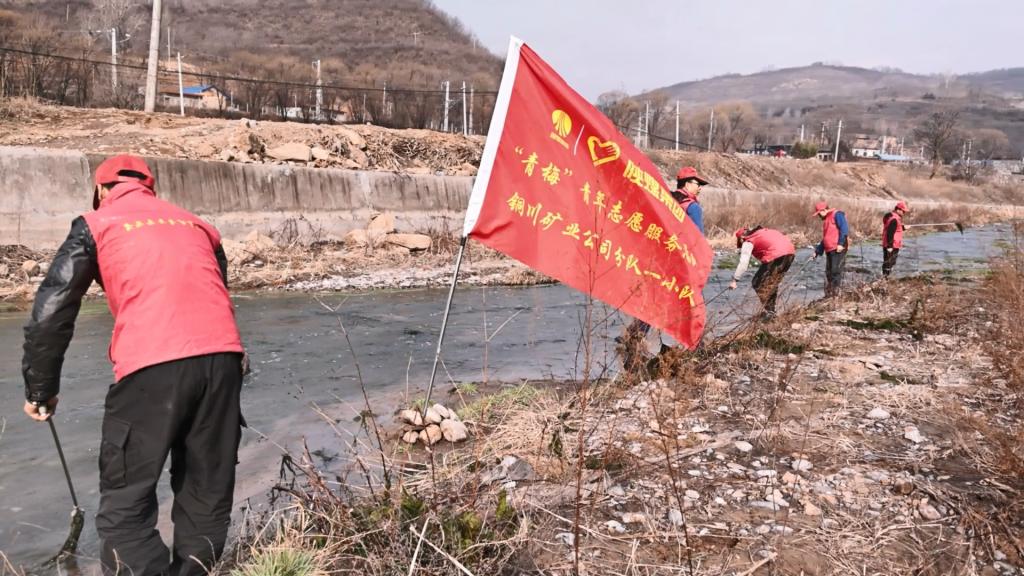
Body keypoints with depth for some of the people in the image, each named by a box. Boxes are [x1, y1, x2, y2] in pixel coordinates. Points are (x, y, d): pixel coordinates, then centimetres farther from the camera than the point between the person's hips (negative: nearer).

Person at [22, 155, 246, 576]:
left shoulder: (96, 224, 14)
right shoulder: (197, 225, 26)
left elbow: (51, 312, 8)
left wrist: (40, 388, 17)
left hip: (151, 367, -4)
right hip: (222, 358, 5)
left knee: (124, 506, 6)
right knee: (207, 498, 15)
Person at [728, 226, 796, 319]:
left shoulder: (748, 242, 6)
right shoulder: (764, 231, 30)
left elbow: (743, 262, -5)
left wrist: (735, 280, -8)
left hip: (776, 255, -8)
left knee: (758, 283, 3)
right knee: (773, 283, 23)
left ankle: (767, 311, -3)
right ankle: (771, 310, 26)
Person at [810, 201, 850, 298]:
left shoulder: (837, 214, -1)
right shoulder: (825, 221, 26)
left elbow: (844, 228, -14)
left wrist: (841, 243, -22)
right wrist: (817, 251, 26)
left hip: (838, 249, -9)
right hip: (829, 250, 9)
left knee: (836, 271, -12)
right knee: (828, 273, 8)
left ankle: (836, 293, -12)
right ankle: (828, 295, 13)